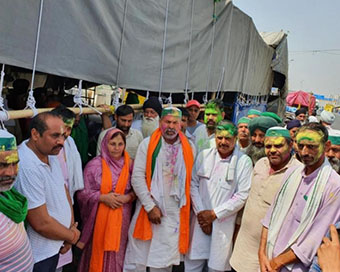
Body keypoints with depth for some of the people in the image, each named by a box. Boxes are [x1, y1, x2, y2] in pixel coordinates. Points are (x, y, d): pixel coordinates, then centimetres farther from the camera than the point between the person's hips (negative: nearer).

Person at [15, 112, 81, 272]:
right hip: (37, 257, -8)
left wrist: (71, 227, -3)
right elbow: (41, 224, -27)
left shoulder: (50, 153, -2)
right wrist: (72, 236, -10)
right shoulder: (27, 168, -31)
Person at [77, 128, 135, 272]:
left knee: (117, 252, 11)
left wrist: (127, 197, -12)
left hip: (122, 217, 2)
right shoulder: (94, 165, -6)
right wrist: (103, 198, -16)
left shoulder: (130, 164, 0)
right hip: (100, 216, -2)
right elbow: (83, 193, -4)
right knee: (98, 251, 7)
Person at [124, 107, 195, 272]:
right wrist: (150, 206, -11)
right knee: (137, 259, 8)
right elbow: (137, 177, -7)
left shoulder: (188, 148, 4)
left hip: (174, 214, 2)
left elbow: (190, 181, 6)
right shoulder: (147, 144, -3)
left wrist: (186, 208, 1)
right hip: (148, 209, -1)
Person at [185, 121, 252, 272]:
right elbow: (193, 184, 3)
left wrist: (214, 214, -9)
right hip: (201, 219, 2)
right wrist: (200, 212, -6)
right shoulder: (204, 155, 3)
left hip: (224, 224, -2)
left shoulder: (244, 161, -6)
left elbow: (242, 196, -8)